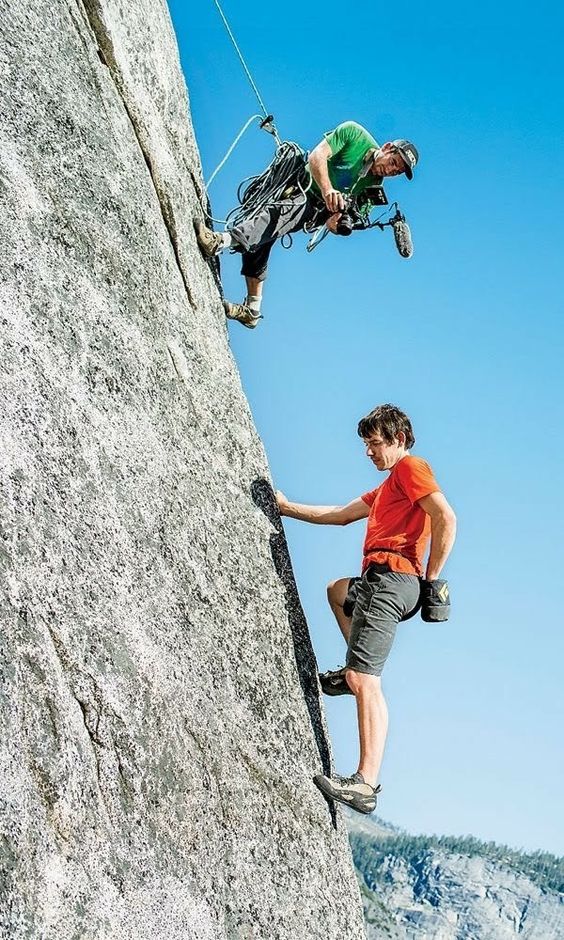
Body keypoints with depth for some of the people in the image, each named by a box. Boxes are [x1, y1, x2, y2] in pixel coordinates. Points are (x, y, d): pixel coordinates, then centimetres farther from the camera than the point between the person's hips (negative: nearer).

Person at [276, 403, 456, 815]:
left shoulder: (410, 466, -1)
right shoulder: (388, 486, 29)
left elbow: (446, 518, -15)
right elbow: (341, 515, 34)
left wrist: (431, 578, -13)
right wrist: (288, 508, 33)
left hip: (391, 577, -11)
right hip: (379, 581, 11)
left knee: (364, 680, -20)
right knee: (338, 590, 39)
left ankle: (366, 783, -28)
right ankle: (355, 670, 23)